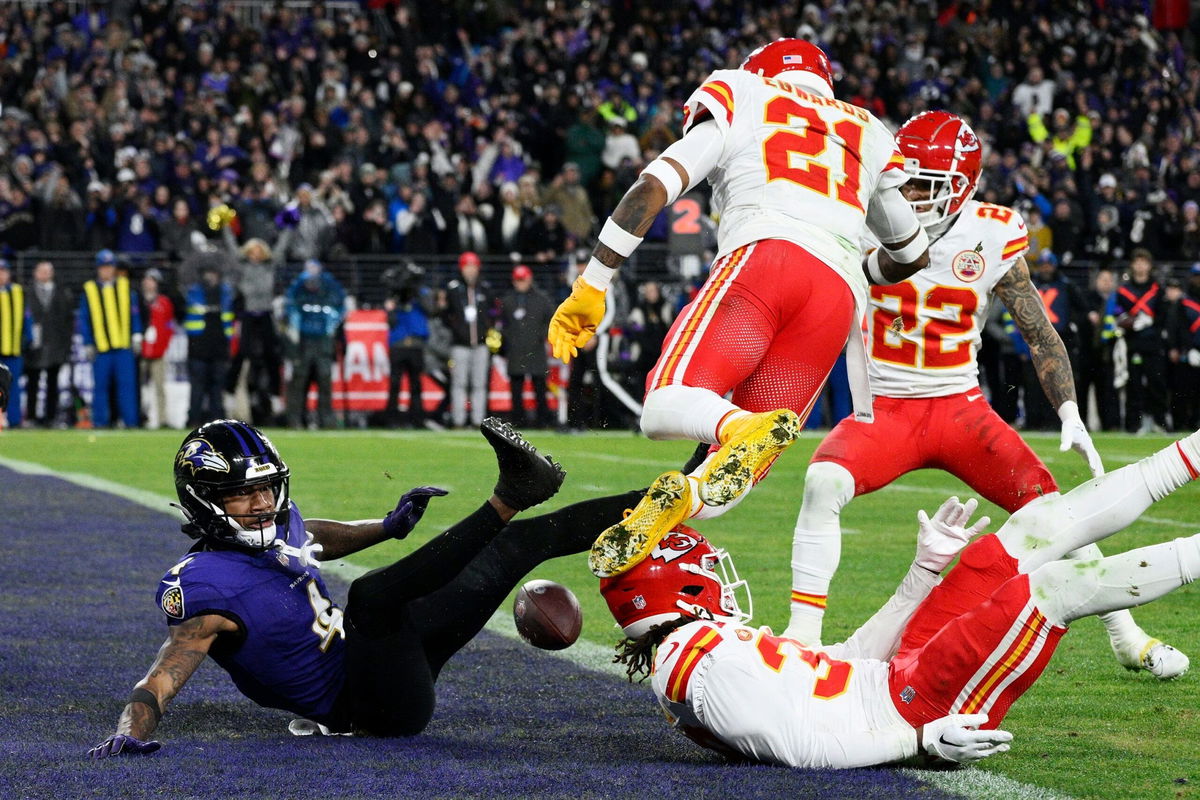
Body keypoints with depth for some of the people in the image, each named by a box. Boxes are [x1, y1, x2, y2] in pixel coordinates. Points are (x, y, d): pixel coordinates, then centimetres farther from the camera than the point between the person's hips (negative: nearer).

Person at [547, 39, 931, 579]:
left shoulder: (742, 100, 24)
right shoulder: (868, 136, 35)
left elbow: (655, 187, 10)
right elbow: (912, 255, 44)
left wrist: (593, 285, 11)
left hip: (763, 256, -4)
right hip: (837, 294, 4)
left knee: (669, 406, -14)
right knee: (737, 472, 4)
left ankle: (744, 430, -45)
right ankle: (683, 497, -29)